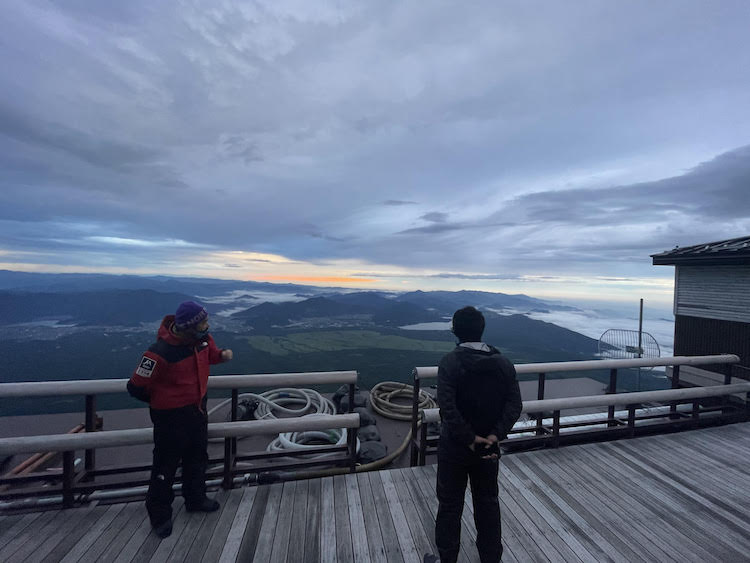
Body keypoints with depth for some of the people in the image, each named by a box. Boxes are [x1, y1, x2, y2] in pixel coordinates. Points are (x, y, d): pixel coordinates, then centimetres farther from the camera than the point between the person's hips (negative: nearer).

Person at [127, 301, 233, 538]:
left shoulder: (203, 338, -11)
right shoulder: (161, 352, -31)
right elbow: (136, 387, -22)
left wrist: (222, 355, -12)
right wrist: (160, 400, -4)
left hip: (197, 407, 7)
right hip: (171, 415, -7)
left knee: (197, 457, 23)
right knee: (166, 464, 12)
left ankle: (196, 499, 46)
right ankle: (159, 514, 37)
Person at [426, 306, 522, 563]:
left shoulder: (450, 362, -19)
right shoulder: (503, 362, -5)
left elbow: (448, 407, -25)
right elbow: (514, 404, -9)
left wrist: (470, 439, -15)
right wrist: (495, 435, -12)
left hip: (455, 446, -3)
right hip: (489, 445, 4)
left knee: (450, 505, 16)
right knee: (488, 503, 23)